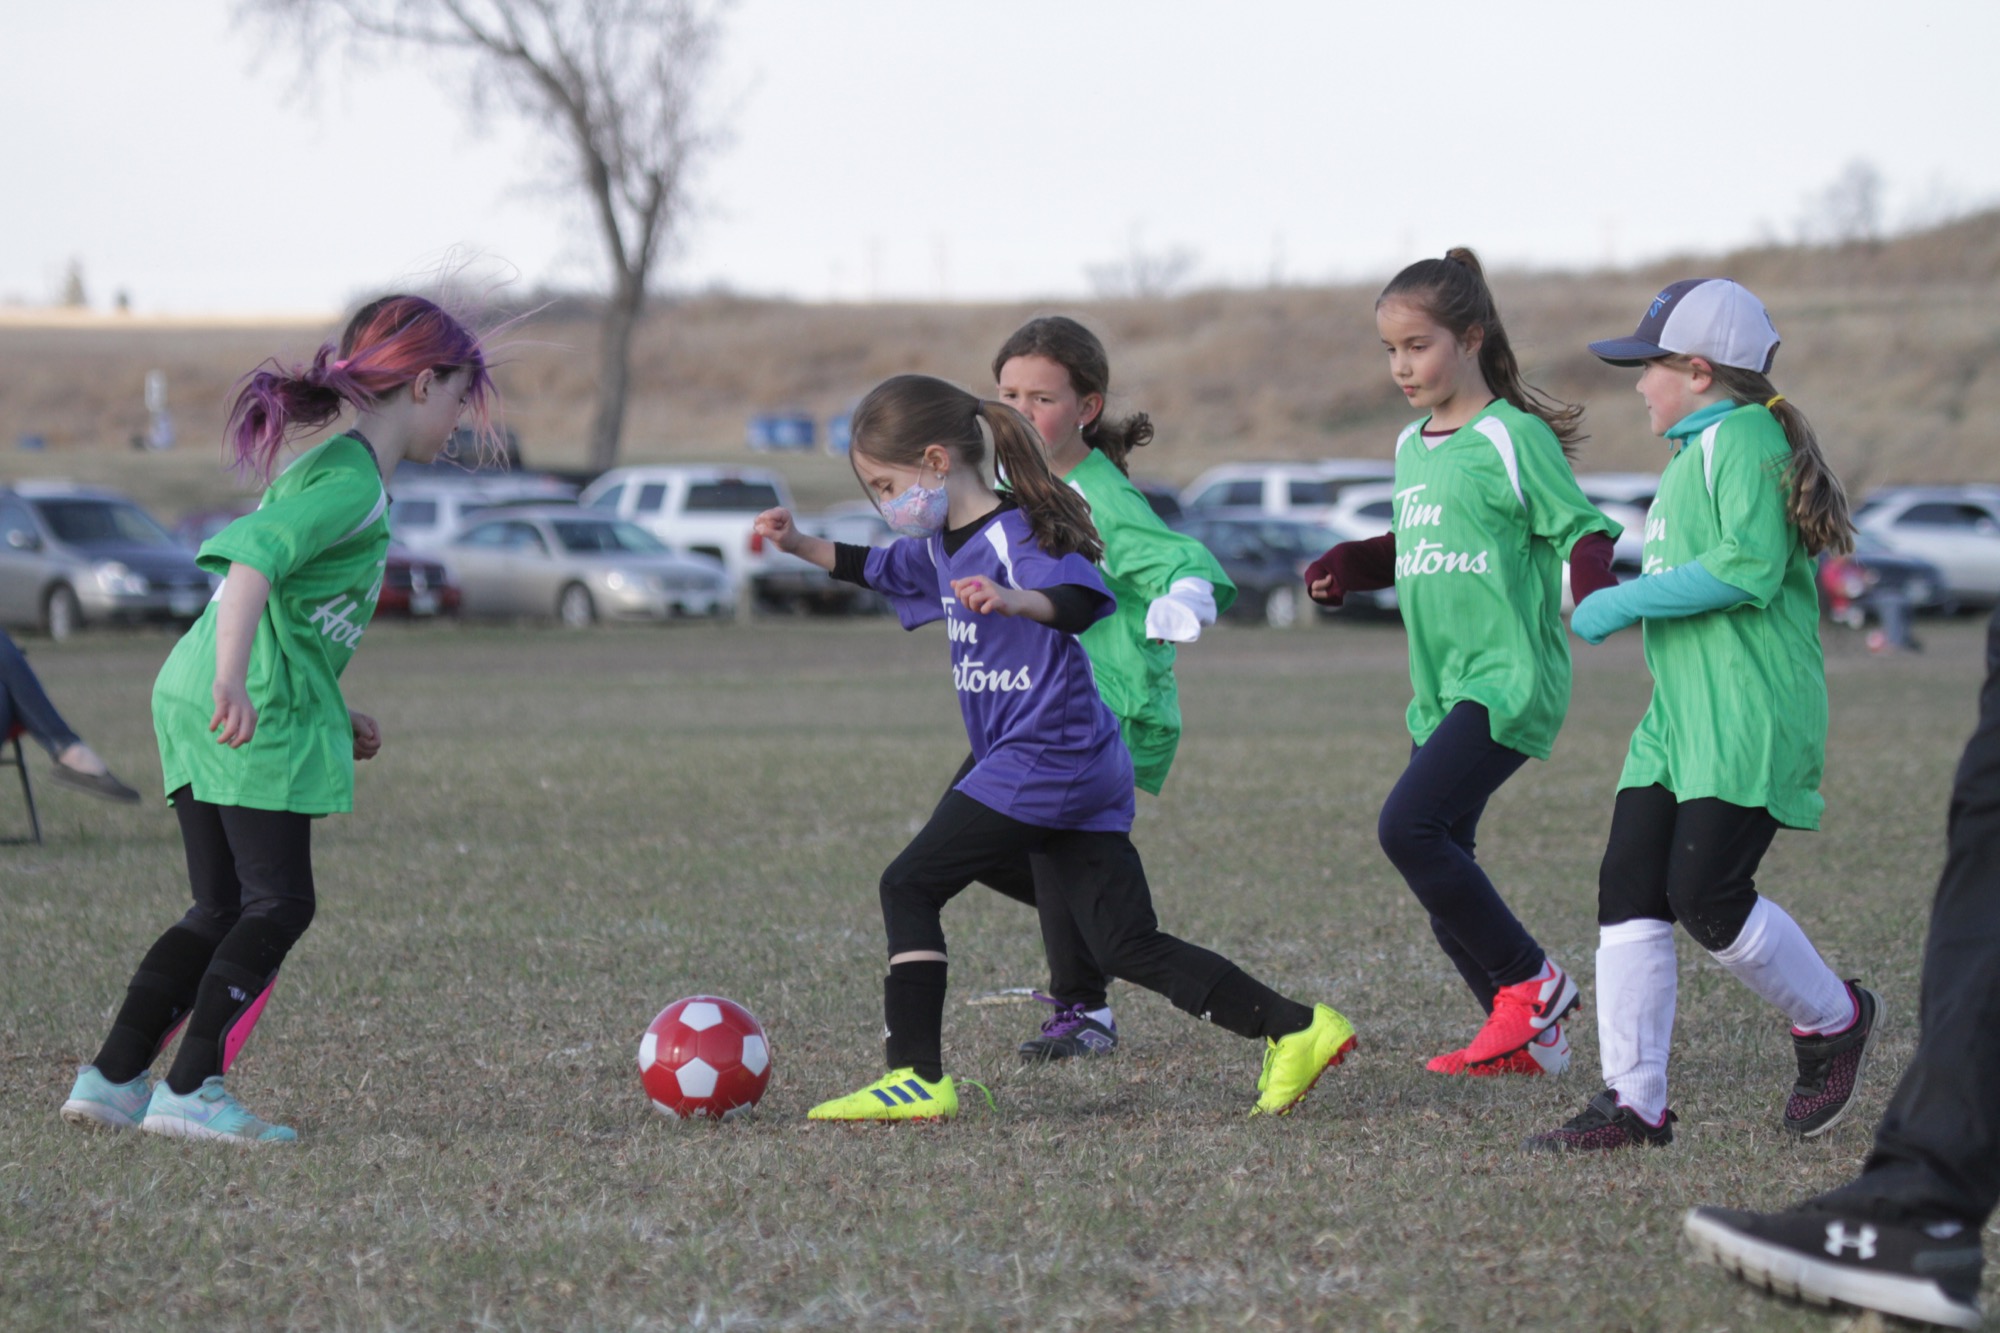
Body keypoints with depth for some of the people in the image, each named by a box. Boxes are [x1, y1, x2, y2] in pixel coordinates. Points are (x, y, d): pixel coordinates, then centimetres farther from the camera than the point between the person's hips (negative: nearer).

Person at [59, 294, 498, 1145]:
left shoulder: (325, 468, 20)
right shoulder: (353, 482, -12)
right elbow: (252, 563, -28)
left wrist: (331, 714, 28)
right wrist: (235, 683, -38)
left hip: (189, 694, 10)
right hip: (264, 712, -10)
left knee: (220, 912, 12)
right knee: (278, 906, -4)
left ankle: (112, 1078, 10)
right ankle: (190, 1091, -6)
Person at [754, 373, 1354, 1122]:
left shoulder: (1017, 535, -14)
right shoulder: (946, 544, 15)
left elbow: (1082, 600, -32)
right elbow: (880, 568, 35)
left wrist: (1014, 601, -50)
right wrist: (802, 546, 24)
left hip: (1045, 757, -10)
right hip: (1083, 775, 10)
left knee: (909, 887, -6)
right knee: (1127, 946, 4)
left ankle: (918, 1078, -8)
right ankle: (1295, 1029, -3)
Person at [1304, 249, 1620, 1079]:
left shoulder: (1512, 437, -8)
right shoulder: (1412, 448, 16)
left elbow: (1583, 530, -9)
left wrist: (1590, 586, -29)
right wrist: (1348, 566, 14)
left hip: (1507, 679, -9)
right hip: (1441, 691, 9)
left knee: (1408, 826, -22)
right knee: (1441, 869, 7)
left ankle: (1530, 981, -9)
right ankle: (1521, 1037, 16)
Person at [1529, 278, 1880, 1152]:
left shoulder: (1742, 438, -9)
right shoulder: (1695, 451, 22)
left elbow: (1750, 566, -21)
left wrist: (1625, 604, -17)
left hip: (1746, 719, -10)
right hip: (1678, 719, 10)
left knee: (1706, 894, -14)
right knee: (1629, 888, -1)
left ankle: (1833, 1021, 11)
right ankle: (1633, 1102, -1)